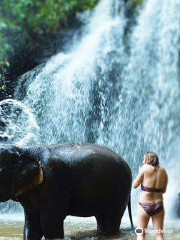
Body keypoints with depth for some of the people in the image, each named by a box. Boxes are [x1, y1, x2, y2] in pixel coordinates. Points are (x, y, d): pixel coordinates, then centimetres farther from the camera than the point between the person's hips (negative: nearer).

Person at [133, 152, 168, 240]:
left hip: (145, 205, -3)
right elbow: (163, 190, 10)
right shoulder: (163, 171, 4)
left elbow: (135, 185, -3)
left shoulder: (145, 168, -8)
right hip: (159, 205, 3)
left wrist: (140, 173, 10)